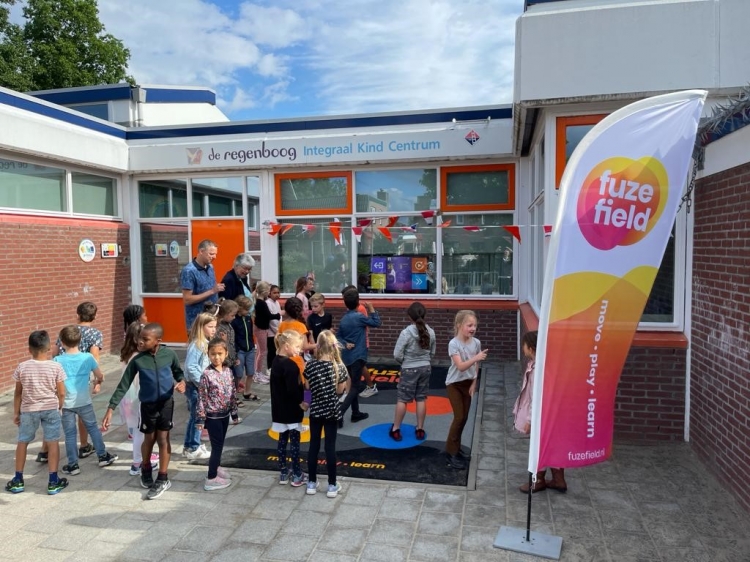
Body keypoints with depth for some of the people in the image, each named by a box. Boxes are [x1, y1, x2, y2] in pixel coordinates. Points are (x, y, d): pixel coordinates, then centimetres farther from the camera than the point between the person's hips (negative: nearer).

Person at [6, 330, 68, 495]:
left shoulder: (22, 367, -5)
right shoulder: (55, 367, -9)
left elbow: (18, 393, 2)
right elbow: (61, 393, -5)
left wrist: (16, 412, 13)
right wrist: (59, 408, 12)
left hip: (28, 409, 2)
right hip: (51, 408, -1)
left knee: (22, 442, 18)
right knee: (53, 442, 4)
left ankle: (18, 480, 25)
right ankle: (53, 482, 6)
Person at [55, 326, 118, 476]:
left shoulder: (57, 361, -10)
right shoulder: (88, 357, -7)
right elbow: (100, 377, 3)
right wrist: (97, 383, 25)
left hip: (66, 404, -1)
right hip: (84, 402, 1)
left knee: (70, 434, 9)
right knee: (93, 428, 17)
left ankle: (73, 465, 16)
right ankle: (103, 456, 26)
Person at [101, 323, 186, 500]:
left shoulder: (169, 354, -13)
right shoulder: (137, 360, -15)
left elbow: (178, 372, 5)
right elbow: (123, 385, -10)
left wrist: (182, 382, -17)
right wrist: (111, 408, -13)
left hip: (166, 402, 0)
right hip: (148, 404, 0)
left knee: (163, 439, 6)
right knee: (149, 439, 14)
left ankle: (162, 479, 19)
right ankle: (146, 470, 42)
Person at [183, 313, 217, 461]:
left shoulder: (206, 343, 8)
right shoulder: (196, 344, -20)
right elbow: (190, 367, -26)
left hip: (202, 386, 9)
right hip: (195, 386, -9)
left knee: (194, 416, 18)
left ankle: (189, 446, 31)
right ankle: (193, 449, 14)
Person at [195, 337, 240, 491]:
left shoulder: (228, 371, 0)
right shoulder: (207, 374, -18)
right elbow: (202, 398, -15)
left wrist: (234, 413, 11)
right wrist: (201, 419, -14)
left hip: (225, 414, 6)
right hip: (213, 416, -6)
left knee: (220, 444, 19)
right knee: (217, 446, 0)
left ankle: (216, 468, 39)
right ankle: (211, 479, 11)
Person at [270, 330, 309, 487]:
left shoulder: (276, 361, 7)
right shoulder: (290, 365, -22)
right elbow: (292, 389, -25)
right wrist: (301, 402, -12)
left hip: (279, 409, 9)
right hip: (291, 410, -8)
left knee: (282, 440, 15)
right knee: (294, 441, 2)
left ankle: (283, 473, 24)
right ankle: (297, 476, 11)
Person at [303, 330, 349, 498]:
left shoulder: (310, 365, -11)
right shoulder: (339, 367, -15)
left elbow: (308, 387, 0)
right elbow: (340, 391, -7)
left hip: (316, 409, 2)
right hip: (332, 410, -1)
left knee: (314, 445, 13)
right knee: (330, 447, 6)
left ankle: (311, 483, 23)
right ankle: (332, 485, 15)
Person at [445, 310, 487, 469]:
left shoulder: (476, 343, -5)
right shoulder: (454, 344, -21)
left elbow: (476, 366, 4)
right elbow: (460, 366, -28)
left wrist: (473, 384, 0)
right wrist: (476, 358, -40)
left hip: (468, 383, 5)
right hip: (454, 384, -5)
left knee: (464, 418, 10)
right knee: (459, 417, -7)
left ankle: (455, 447, 27)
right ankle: (452, 452, 7)